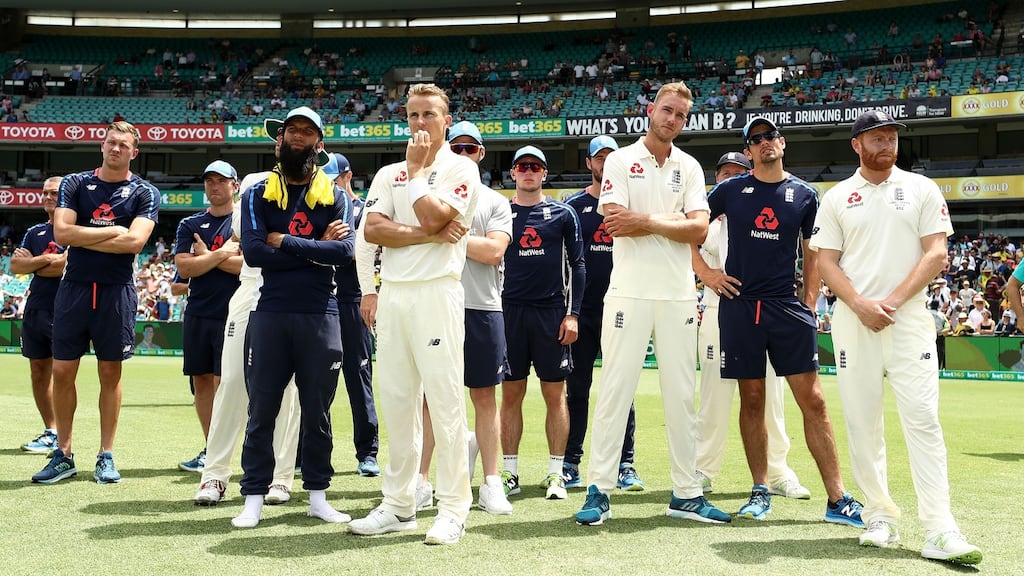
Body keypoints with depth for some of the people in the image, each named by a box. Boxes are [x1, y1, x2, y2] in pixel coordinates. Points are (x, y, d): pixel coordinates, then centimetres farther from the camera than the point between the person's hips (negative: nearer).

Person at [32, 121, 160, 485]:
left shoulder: (145, 193, 1)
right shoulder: (75, 184, 6)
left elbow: (135, 241, -15)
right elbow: (61, 233, -8)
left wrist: (83, 237, -10)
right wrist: (112, 231, -10)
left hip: (117, 291, -2)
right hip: (74, 288, 2)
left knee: (110, 373, 4)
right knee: (62, 372, 3)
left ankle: (106, 456, 13)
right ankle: (63, 456, 14)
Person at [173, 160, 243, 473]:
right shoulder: (189, 225, 12)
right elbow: (184, 267, -2)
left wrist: (207, 256, -8)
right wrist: (224, 254, -9)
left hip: (232, 316, -4)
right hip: (197, 315, 5)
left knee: (222, 383, -7)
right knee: (201, 382, 7)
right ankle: (211, 449, 16)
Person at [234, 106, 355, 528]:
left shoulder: (334, 197, 8)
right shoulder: (259, 194, 7)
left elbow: (344, 250, -9)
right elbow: (253, 252, -9)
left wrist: (284, 243, -9)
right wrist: (315, 249, -10)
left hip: (320, 315, 0)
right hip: (270, 314, 0)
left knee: (318, 410, 7)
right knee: (261, 410, 4)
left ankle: (317, 496, 18)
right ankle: (254, 498, 12)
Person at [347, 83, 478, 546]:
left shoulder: (460, 168, 3)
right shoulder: (389, 173, 18)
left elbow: (433, 216, -14)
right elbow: (372, 229, 1)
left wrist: (416, 169, -1)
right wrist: (429, 236, -9)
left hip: (437, 293, -5)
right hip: (393, 294, 6)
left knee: (444, 400, -7)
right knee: (395, 400, 7)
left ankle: (453, 509, 0)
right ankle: (398, 506, 16)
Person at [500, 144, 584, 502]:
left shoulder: (562, 214, 6)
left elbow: (576, 265, 5)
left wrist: (572, 314, -4)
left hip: (552, 312, -1)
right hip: (510, 311, 1)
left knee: (555, 395, 2)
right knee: (511, 395, 4)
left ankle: (556, 473, 9)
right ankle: (510, 473, 12)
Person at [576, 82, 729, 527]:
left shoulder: (689, 168, 13)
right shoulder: (621, 160, 4)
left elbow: (698, 229, -1)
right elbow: (617, 223, -10)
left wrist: (645, 220, -10)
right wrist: (673, 219, -6)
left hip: (678, 294, 3)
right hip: (629, 292, -3)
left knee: (681, 394, 6)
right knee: (614, 389, -4)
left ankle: (686, 493, 13)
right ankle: (599, 491, 3)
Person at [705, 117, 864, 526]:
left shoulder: (805, 195, 9)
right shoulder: (731, 190, 6)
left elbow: (813, 255, 15)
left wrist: (810, 304, 6)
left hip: (787, 307, 0)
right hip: (739, 304, 0)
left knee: (813, 401, -5)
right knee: (752, 400, 5)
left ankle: (837, 499, -1)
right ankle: (760, 492, 15)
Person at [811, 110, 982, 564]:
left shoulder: (922, 189, 9)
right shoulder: (837, 198, 10)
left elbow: (936, 254, 1)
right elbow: (826, 262, 4)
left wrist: (894, 301, -10)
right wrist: (860, 305, -12)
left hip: (909, 319, -1)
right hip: (853, 322, 1)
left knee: (923, 420, -9)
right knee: (862, 422, 2)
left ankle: (940, 531, -11)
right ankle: (880, 518, 12)